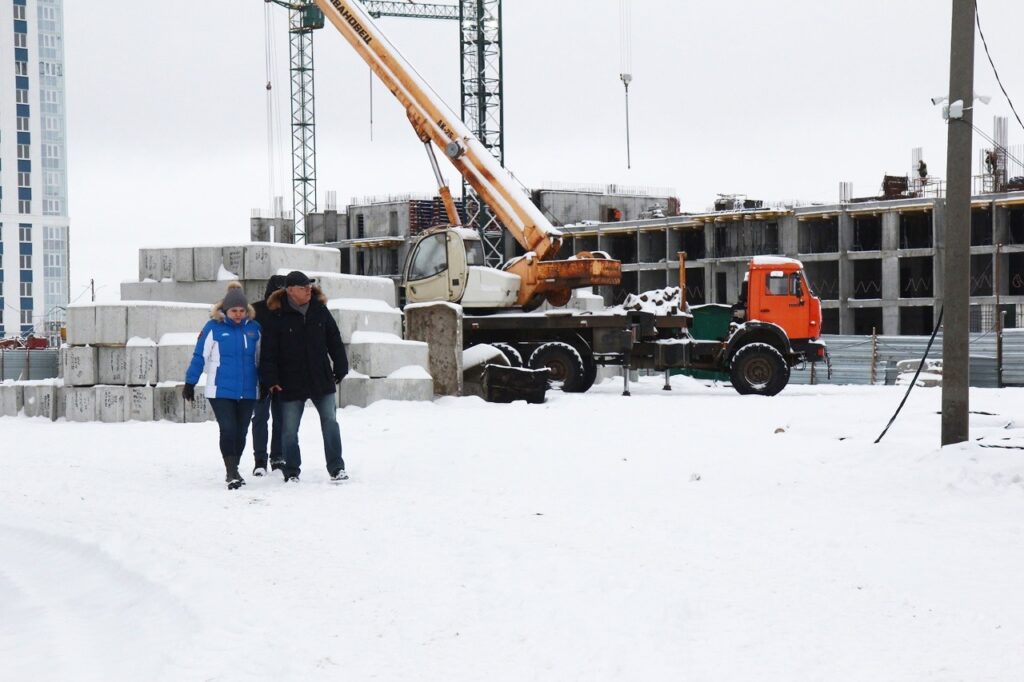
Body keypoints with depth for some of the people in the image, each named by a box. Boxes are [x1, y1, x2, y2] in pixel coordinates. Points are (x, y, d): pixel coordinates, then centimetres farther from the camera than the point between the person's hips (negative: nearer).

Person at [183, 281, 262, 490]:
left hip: (247, 392, 4)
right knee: (228, 430, -11)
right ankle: (231, 473, -6)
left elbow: (260, 359, 15)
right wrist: (190, 383, -3)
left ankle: (233, 471, 23)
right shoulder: (214, 327, -7)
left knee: (241, 432, 9)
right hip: (221, 391, -4)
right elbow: (199, 356, -3)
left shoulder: (253, 327, 3)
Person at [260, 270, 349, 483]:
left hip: (322, 379, 2)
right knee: (289, 430, 4)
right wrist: (271, 379, -10)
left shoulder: (320, 310, 2)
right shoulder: (278, 316, -8)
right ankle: (291, 472, 17)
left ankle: (336, 468, 9)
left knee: (330, 423, 2)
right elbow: (269, 351, -6)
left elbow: (335, 341, 10)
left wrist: (340, 369, 9)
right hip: (291, 383, -2)